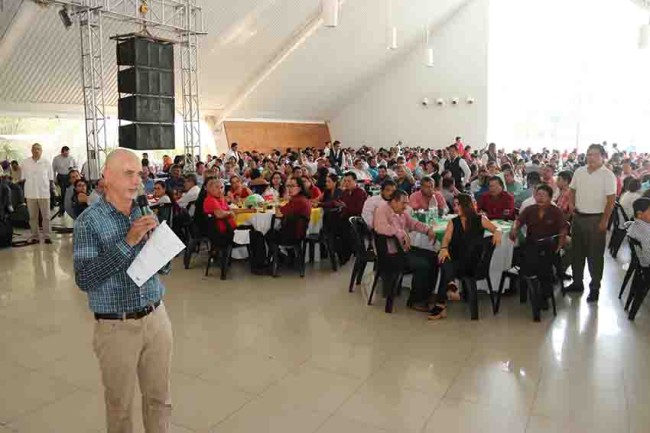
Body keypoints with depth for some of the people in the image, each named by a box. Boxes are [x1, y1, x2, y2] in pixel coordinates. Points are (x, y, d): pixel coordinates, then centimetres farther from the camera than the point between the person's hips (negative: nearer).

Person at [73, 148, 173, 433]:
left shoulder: (146, 215, 4)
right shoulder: (89, 220, -11)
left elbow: (165, 268, 7)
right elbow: (84, 280, -21)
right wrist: (127, 242, -26)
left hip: (156, 318, 4)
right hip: (117, 327, -4)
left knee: (160, 398, 15)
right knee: (120, 405, 14)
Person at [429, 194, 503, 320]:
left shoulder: (479, 220, 10)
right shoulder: (453, 222, 15)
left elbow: (496, 228, 0)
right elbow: (446, 238, 0)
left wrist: (497, 232, -25)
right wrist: (444, 248, -22)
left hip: (472, 262, -1)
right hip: (455, 260, 2)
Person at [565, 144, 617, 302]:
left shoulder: (608, 175, -11)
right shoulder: (579, 172, 4)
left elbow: (611, 200, -12)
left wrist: (604, 221, -15)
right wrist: (571, 203, -3)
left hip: (596, 219, -5)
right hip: (578, 217, 5)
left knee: (595, 255, 3)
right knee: (577, 251, 14)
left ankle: (595, 288, 15)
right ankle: (577, 282, 28)